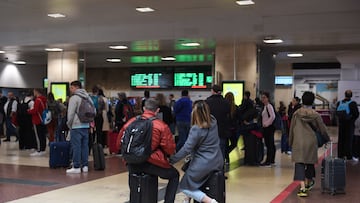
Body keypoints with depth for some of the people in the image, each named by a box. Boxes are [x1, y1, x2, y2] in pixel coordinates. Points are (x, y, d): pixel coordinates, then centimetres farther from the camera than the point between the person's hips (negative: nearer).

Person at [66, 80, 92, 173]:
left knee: (76, 146, -3)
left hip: (76, 126, -7)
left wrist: (69, 124, -2)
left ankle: (76, 167, -1)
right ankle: (85, 166, 14)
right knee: (85, 146, 10)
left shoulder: (74, 98, -10)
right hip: (86, 125, 7)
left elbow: (71, 113, -13)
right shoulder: (88, 97, 13)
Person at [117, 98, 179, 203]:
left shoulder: (130, 122, 4)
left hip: (132, 165, 4)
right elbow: (170, 149, -8)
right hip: (152, 163, -4)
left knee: (133, 172, 40)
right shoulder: (161, 126, -7)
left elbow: (119, 143, 12)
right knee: (174, 175, 21)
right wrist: (165, 155, 16)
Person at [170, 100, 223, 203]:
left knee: (184, 186, 10)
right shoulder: (213, 121, -2)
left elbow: (186, 149, -20)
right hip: (218, 162, 8)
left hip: (204, 164, -8)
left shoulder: (196, 129, -21)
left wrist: (172, 159, -14)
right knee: (188, 166, 32)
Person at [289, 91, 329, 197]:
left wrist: (290, 142, 17)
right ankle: (308, 183, 36)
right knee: (310, 162, 19)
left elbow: (291, 129, 5)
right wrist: (328, 139, 22)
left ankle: (302, 188, -17)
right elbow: (323, 130, 4)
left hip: (298, 142, -1)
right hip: (311, 142, 1)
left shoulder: (296, 113, -2)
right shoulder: (315, 115, -4)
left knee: (299, 163, -4)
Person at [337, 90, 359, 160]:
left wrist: (340, 119, 12)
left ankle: (340, 155, 17)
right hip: (350, 124, -3)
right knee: (349, 140, 2)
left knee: (341, 139, 11)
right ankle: (349, 156, 5)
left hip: (341, 123, 4)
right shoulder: (353, 103, -14)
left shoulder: (339, 103, -2)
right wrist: (353, 119, 3)